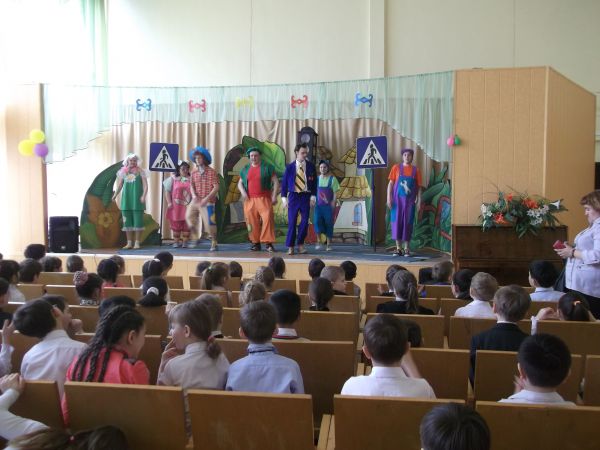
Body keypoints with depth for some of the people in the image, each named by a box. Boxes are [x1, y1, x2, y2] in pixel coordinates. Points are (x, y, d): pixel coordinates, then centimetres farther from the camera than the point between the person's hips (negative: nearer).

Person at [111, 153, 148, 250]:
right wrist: (115, 195, 4)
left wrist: (143, 196, -17)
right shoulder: (123, 171, 10)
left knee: (137, 221, -2)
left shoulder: (140, 171, 1)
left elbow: (145, 185, -4)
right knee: (127, 221, 5)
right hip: (126, 199, 3)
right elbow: (120, 185, 16)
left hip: (137, 200, -3)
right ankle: (129, 242, 11)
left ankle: (137, 242, 3)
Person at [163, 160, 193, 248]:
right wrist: (169, 202, -5)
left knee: (187, 225, 2)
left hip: (188, 206, 0)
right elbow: (167, 191, 5)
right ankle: (176, 242, 14)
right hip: (176, 206, 0)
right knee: (176, 224, 4)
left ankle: (185, 242, 11)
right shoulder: (173, 179, 6)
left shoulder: (191, 179, 6)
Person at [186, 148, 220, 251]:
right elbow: (192, 186, 12)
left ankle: (214, 244, 7)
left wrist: (207, 198, -17)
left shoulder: (211, 172, -6)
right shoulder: (194, 173, 10)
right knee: (189, 216, 2)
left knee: (209, 222, -7)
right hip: (195, 201, 6)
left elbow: (216, 187, -10)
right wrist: (194, 196, -8)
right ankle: (197, 238, 19)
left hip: (207, 202, -6)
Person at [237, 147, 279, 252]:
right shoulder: (245, 169, 15)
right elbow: (240, 183, 19)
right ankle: (256, 243, 12)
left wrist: (274, 196, -7)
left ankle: (269, 243, -11)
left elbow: (275, 182, 3)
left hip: (264, 199, -3)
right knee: (252, 222, 3)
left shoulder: (267, 167, 4)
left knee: (268, 219, -15)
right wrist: (242, 192, -1)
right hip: (249, 200, 3)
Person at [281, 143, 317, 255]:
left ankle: (300, 245, 15)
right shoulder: (289, 167, 2)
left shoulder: (311, 166, 4)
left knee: (304, 222, 1)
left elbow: (314, 183, 6)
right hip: (293, 196, -1)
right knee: (291, 222, -3)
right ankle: (290, 247, 5)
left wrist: (313, 196, -4)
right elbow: (284, 183, 4)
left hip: (306, 196, 1)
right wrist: (284, 198, -2)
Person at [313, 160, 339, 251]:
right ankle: (318, 241, -1)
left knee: (328, 224, 1)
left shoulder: (332, 179, 0)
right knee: (317, 221, -14)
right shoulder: (317, 179, 8)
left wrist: (333, 203, -9)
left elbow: (335, 193, -2)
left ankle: (328, 245, 9)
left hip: (328, 206, -2)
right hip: (318, 205, 2)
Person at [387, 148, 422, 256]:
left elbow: (419, 187, 4)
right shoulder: (396, 167, 3)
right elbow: (391, 183, 2)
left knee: (408, 223, 1)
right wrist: (389, 198, -6)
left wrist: (418, 199, -8)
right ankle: (398, 248, 8)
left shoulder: (415, 170, 4)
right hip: (397, 199, 0)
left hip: (409, 201, 0)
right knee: (397, 222, 0)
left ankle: (406, 248, 9)